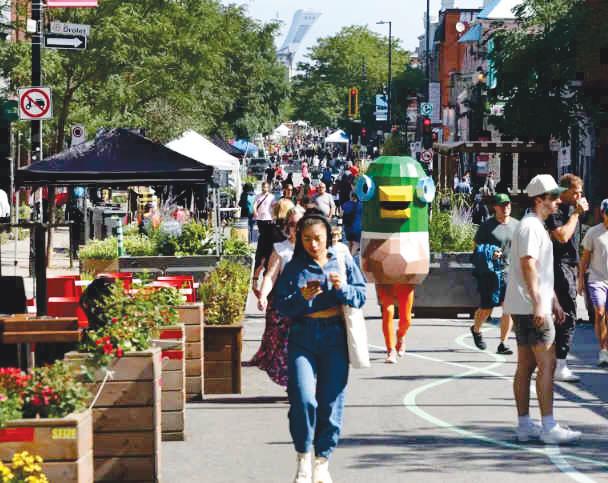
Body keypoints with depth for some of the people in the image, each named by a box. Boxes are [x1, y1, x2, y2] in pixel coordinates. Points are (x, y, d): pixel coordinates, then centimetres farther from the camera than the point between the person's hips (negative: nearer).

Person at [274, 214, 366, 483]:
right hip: (302, 337, -1)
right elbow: (281, 305, 1)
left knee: (331, 402, 1)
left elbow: (361, 296, 5)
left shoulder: (342, 263, 6)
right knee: (303, 399, -15)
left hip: (335, 338, 1)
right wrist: (302, 297, -17)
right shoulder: (294, 268, 5)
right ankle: (303, 459, 1)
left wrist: (343, 288, -14)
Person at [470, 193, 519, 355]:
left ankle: (503, 344, 0)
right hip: (489, 273, -3)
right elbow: (477, 248, -1)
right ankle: (476, 330, 37)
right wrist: (489, 255, -19)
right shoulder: (486, 226, -5)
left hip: (509, 271, 3)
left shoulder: (516, 225, 8)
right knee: (486, 309, 5)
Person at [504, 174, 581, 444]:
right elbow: (528, 266, -21)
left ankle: (524, 425, 11)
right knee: (547, 364, -11)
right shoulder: (530, 227, -13)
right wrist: (538, 304, -26)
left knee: (526, 366, 9)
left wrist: (554, 302, 26)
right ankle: (549, 428, -12)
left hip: (525, 309, 11)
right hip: (531, 308, -11)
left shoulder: (537, 227, 21)